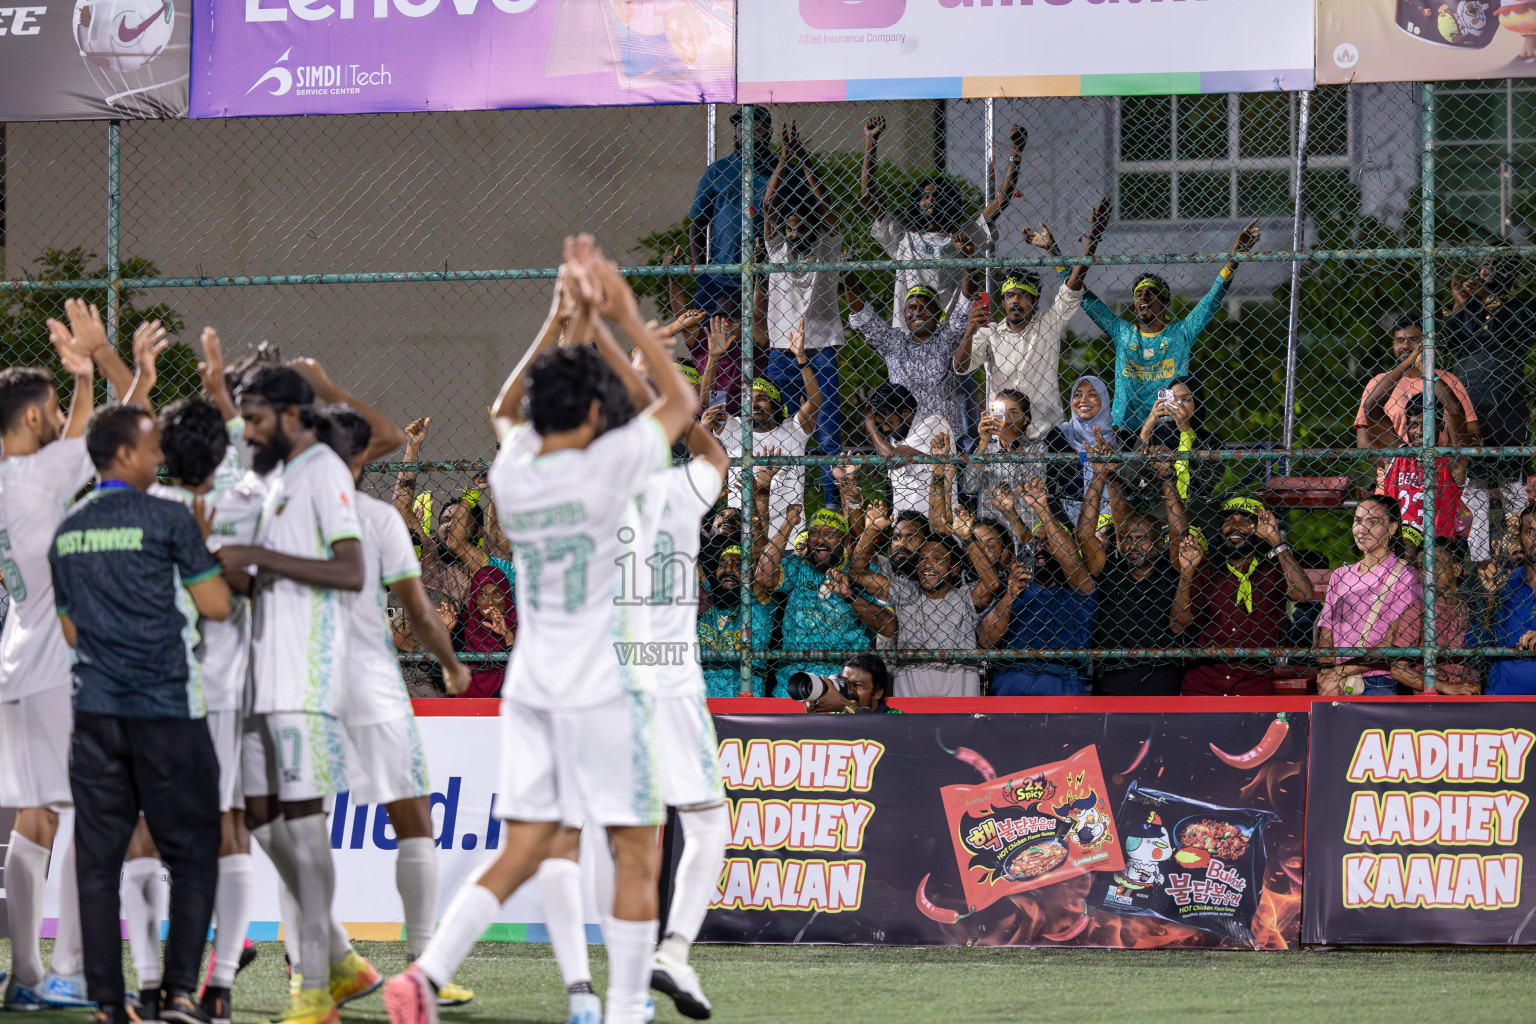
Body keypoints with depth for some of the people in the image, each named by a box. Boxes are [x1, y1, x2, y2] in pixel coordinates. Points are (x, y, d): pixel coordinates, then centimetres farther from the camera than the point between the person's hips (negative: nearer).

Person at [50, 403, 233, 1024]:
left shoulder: (67, 534, 11)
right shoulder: (167, 519, -7)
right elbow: (217, 605, -5)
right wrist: (203, 547, 10)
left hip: (96, 713, 5)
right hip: (167, 710, -5)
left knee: (99, 861, 5)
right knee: (192, 855, 4)